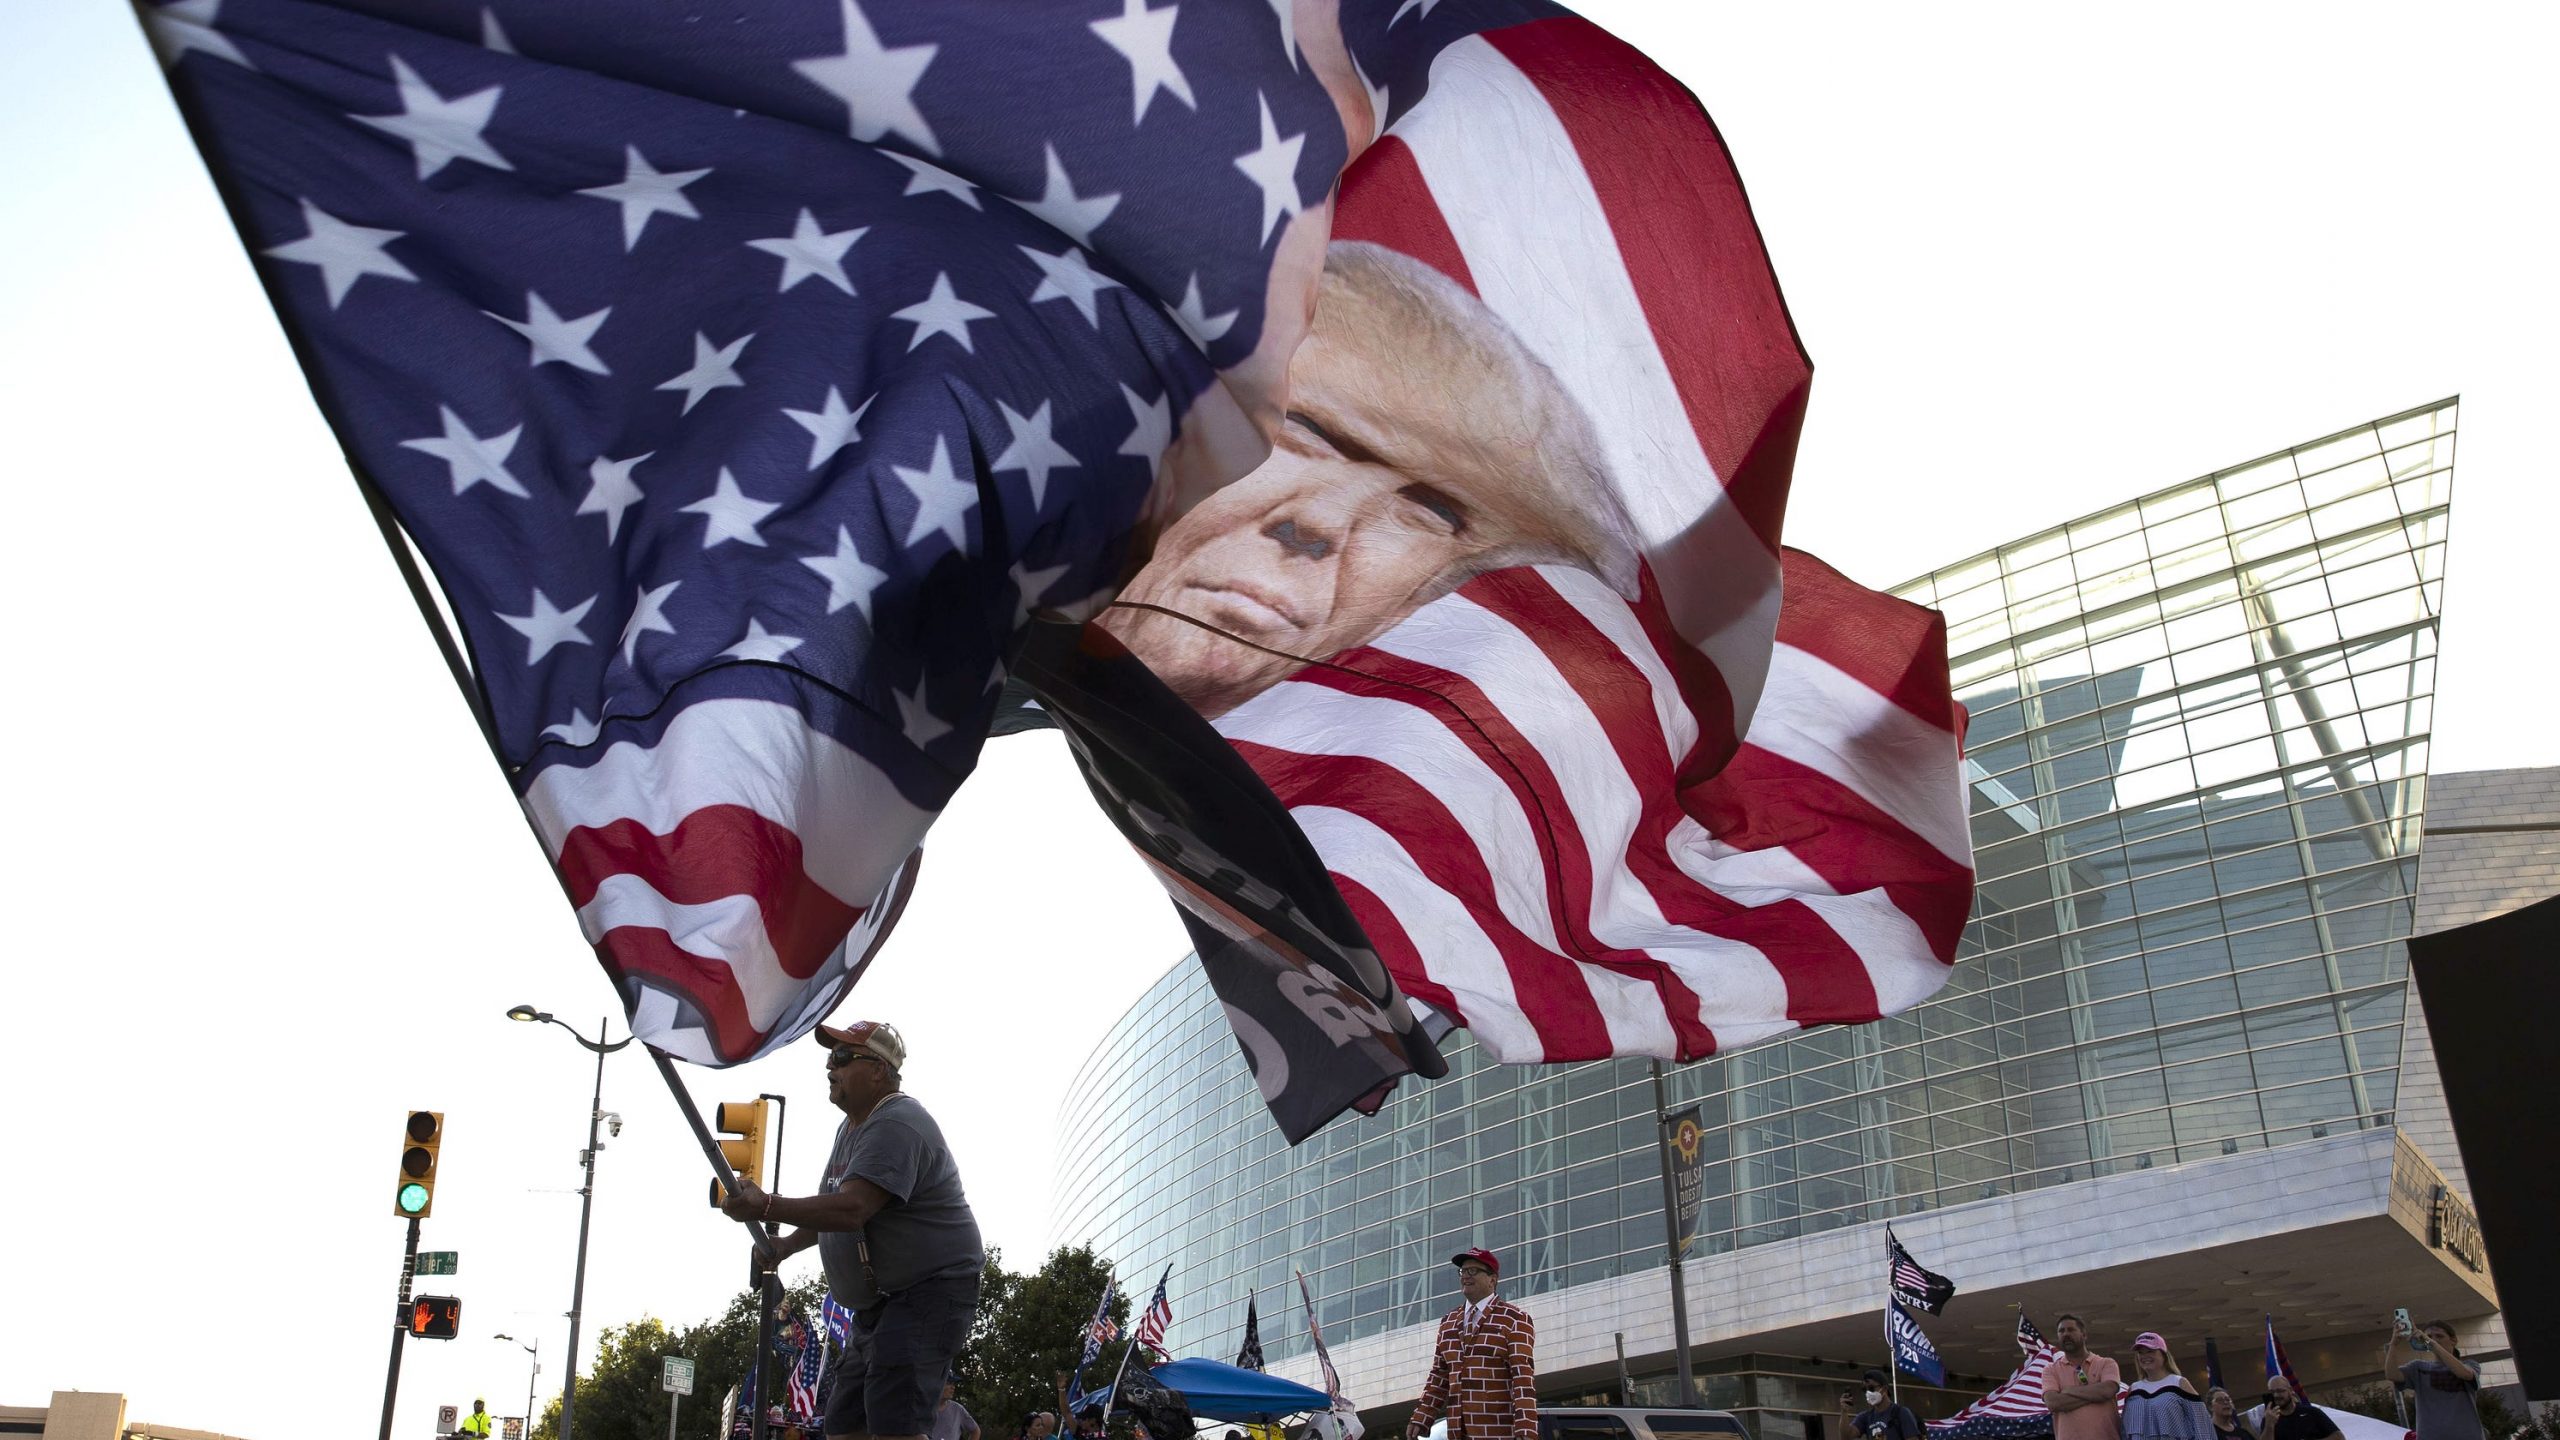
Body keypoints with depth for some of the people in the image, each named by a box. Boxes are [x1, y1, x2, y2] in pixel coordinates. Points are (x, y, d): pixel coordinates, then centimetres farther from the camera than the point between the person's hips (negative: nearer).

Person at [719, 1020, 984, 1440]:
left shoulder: (896, 1125, -19)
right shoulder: (851, 1127, 17)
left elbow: (851, 1209, -31)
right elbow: (833, 1208, 31)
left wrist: (767, 1207, -32)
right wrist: (788, 1244, 18)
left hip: (930, 1291, -11)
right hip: (879, 1300, 11)